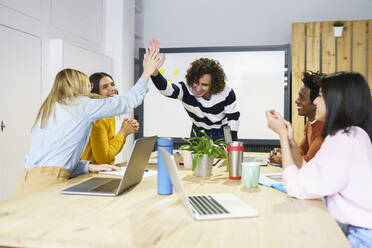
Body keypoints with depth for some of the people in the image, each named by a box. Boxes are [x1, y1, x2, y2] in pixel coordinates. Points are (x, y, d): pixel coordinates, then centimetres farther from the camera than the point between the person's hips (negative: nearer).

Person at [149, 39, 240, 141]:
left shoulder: (227, 93, -25)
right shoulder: (187, 90, -27)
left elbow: (233, 118, -12)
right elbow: (165, 88, -46)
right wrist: (154, 71, -65)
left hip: (222, 134, 0)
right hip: (198, 132, 1)